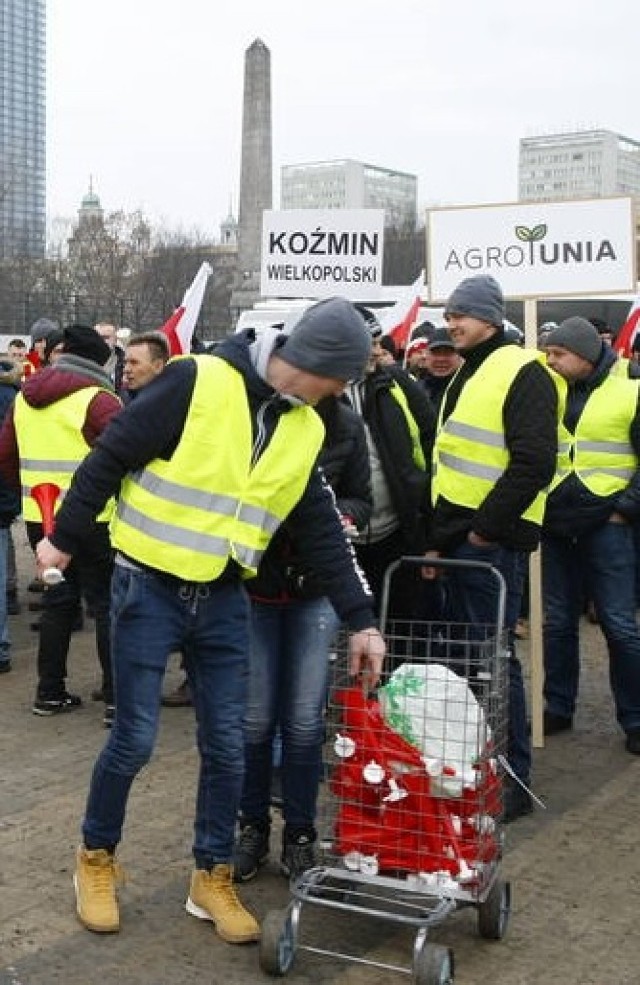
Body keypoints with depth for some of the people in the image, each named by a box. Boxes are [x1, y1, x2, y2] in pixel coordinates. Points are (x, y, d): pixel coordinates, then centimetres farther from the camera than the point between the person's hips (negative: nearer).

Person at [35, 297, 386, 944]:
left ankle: (212, 878, 24)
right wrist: (64, 538, -6)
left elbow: (322, 532, 7)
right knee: (134, 739, 3)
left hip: (224, 601, 6)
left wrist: (359, 619, 5)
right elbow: (111, 456, -11)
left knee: (226, 746, 7)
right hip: (149, 588, -5)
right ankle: (95, 858, 27)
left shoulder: (306, 428, 3)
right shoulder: (197, 382, -17)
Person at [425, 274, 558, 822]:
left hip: (492, 539, -9)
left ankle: (513, 781, 7)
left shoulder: (523, 374, -9)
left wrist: (484, 528, -17)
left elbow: (534, 463, -19)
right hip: (457, 539, 9)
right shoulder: (465, 376, 19)